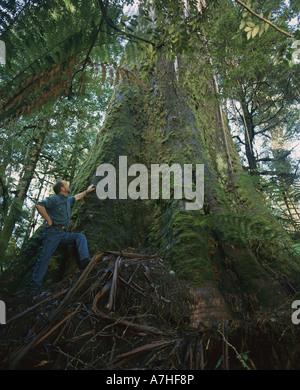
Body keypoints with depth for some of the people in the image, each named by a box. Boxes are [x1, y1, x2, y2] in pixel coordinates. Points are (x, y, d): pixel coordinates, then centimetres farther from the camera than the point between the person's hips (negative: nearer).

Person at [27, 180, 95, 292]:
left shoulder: (67, 199, 20)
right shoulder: (54, 199, -6)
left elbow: (76, 197, 41)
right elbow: (39, 205, -17)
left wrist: (87, 191, 49)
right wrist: (48, 220, -16)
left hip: (64, 234, 8)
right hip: (53, 232, -7)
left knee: (80, 236, -4)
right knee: (45, 257, -8)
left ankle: (84, 260, -21)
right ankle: (35, 285, -1)